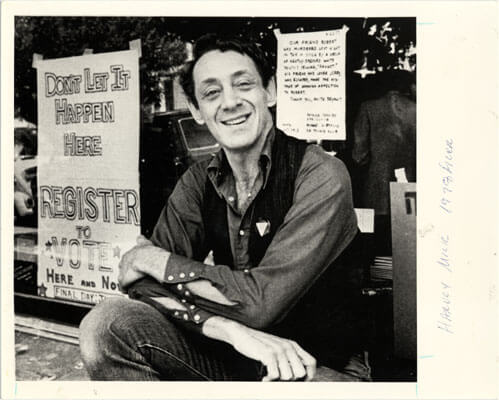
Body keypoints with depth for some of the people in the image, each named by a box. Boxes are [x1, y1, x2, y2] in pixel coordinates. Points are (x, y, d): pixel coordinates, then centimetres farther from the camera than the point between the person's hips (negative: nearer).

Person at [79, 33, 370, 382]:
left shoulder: (320, 177, -17)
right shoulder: (200, 181, 1)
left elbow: (260, 300, -24)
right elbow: (141, 283, -8)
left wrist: (153, 259, -12)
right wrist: (231, 329, -27)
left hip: (324, 367, -5)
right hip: (231, 354, 5)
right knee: (106, 325, -15)